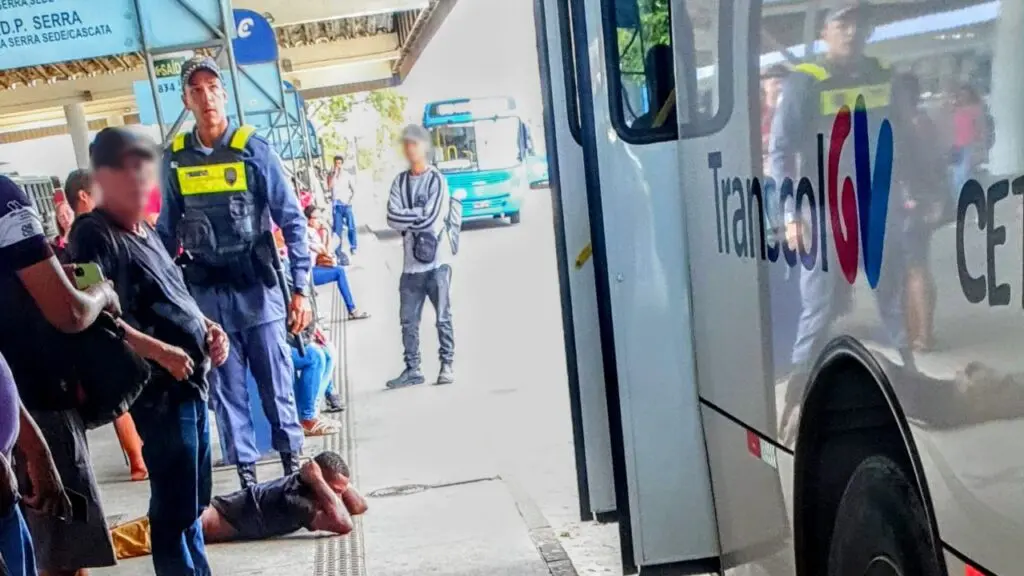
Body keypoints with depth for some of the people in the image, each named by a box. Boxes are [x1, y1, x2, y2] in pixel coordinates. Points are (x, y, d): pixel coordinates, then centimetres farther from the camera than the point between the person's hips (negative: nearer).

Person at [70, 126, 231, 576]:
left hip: (190, 383, 9)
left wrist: (208, 327, 7)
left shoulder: (144, 230, 14)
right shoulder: (94, 236, -13)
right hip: (160, 388, -9)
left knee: (193, 501, 19)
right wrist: (159, 351, -25)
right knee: (175, 507, -1)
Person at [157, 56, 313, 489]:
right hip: (206, 293, 3)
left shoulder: (253, 150, -5)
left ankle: (292, 460, 20)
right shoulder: (175, 159, 3)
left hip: (257, 289, -2)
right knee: (226, 390, 8)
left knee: (276, 384, 5)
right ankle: (246, 471, 19)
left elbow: (292, 220, -4)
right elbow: (167, 231, 10)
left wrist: (300, 288, -9)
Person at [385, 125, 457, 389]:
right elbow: (392, 219, -2)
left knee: (443, 317, 0)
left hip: (437, 260, -4)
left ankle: (447, 365, 9)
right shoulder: (399, 182, 10)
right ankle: (412, 369, 13)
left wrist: (406, 217, -5)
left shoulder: (436, 179, -2)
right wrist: (418, 214, -10)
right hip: (411, 263, 4)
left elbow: (432, 219, -13)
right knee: (408, 320, 5)